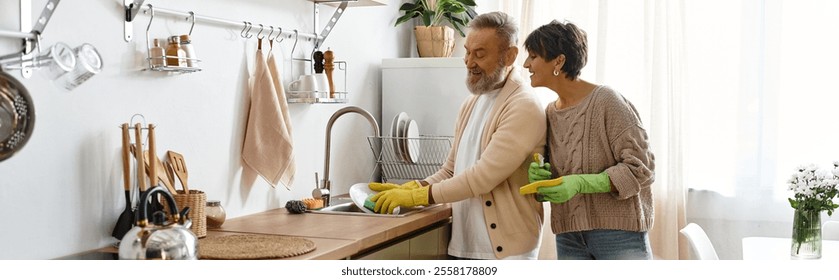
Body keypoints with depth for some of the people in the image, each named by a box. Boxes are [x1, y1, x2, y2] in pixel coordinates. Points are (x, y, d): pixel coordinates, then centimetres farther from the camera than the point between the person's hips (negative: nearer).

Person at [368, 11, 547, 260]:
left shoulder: (524, 107, -14)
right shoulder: (471, 104, 12)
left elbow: (484, 176, -21)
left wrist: (418, 196, -17)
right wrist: (410, 189, -4)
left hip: (505, 249, -7)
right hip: (463, 246, 7)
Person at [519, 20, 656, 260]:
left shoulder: (606, 101, -11)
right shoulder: (549, 114, 8)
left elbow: (640, 166, -14)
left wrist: (581, 183, -23)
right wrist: (538, 180, -8)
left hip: (619, 232, -6)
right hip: (569, 238, 6)